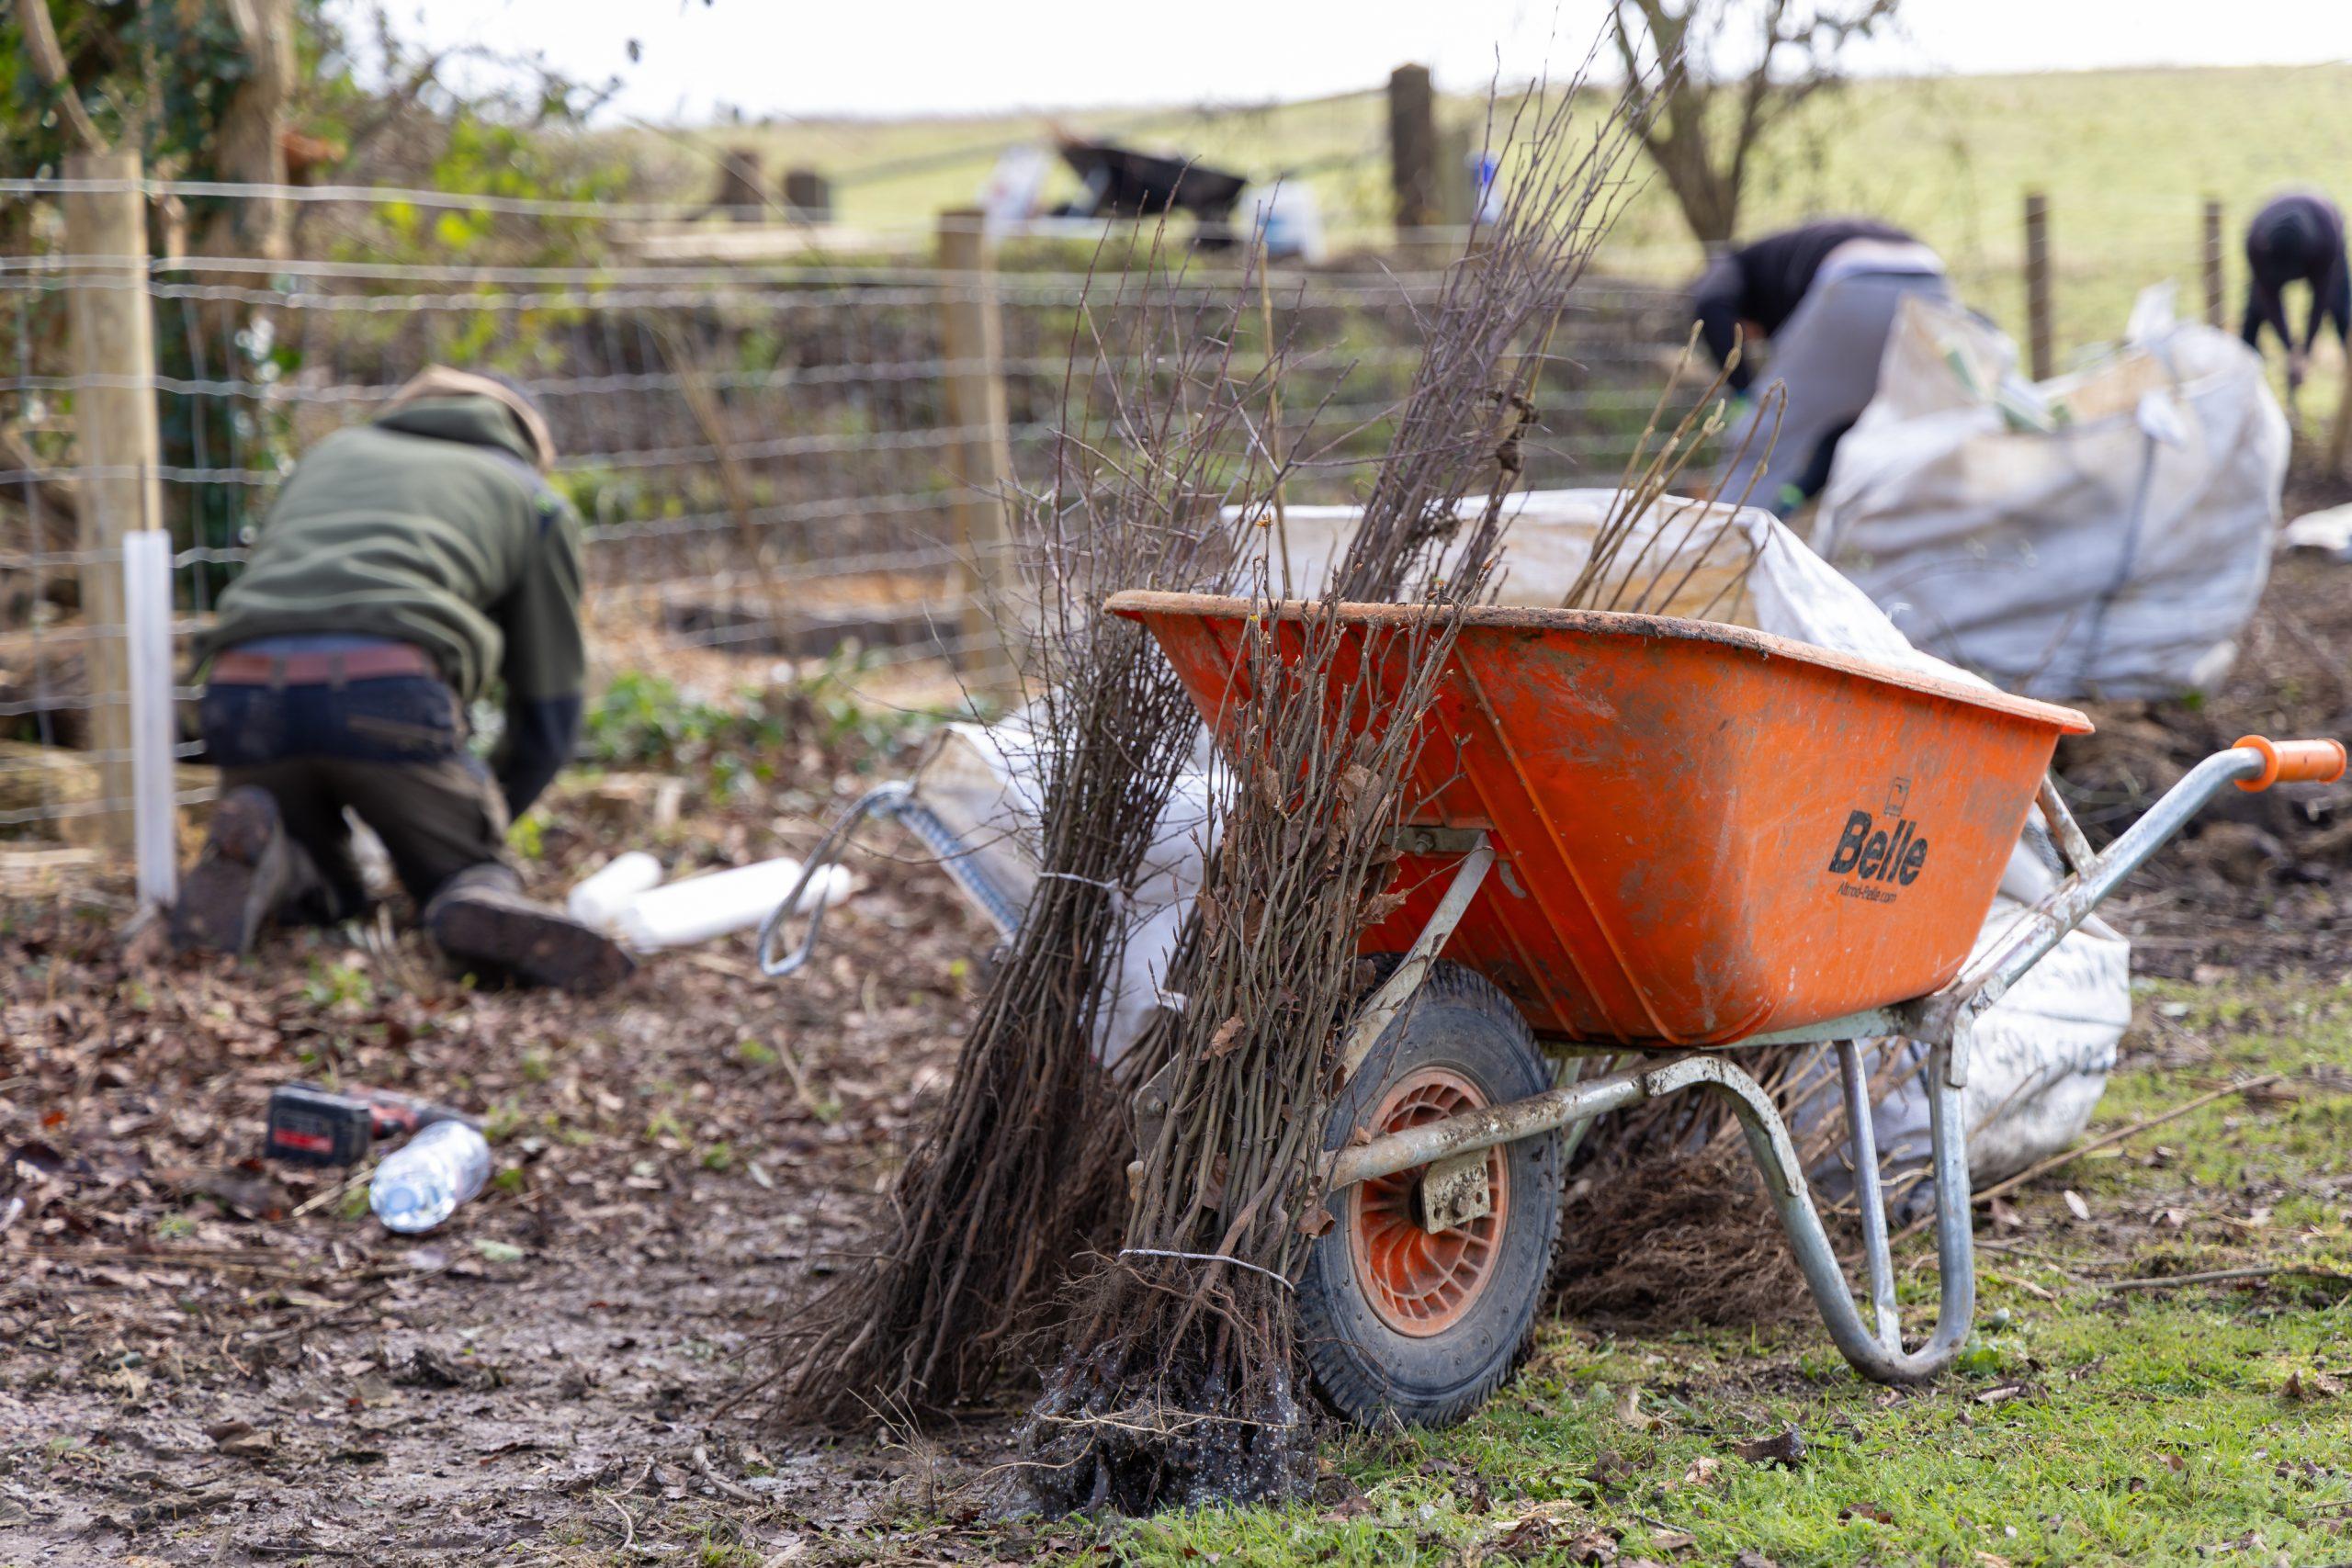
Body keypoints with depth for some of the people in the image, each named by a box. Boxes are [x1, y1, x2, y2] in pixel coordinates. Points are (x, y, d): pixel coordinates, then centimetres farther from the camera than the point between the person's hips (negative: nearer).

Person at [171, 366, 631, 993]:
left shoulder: (331, 453, 36)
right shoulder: (538, 502, 26)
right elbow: (548, 711, 22)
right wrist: (487, 818, 39)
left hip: (246, 689, 3)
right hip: (389, 697, -3)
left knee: (322, 892, 26)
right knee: (475, 872, 18)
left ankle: (254, 857, -9)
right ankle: (486, 909, -20)